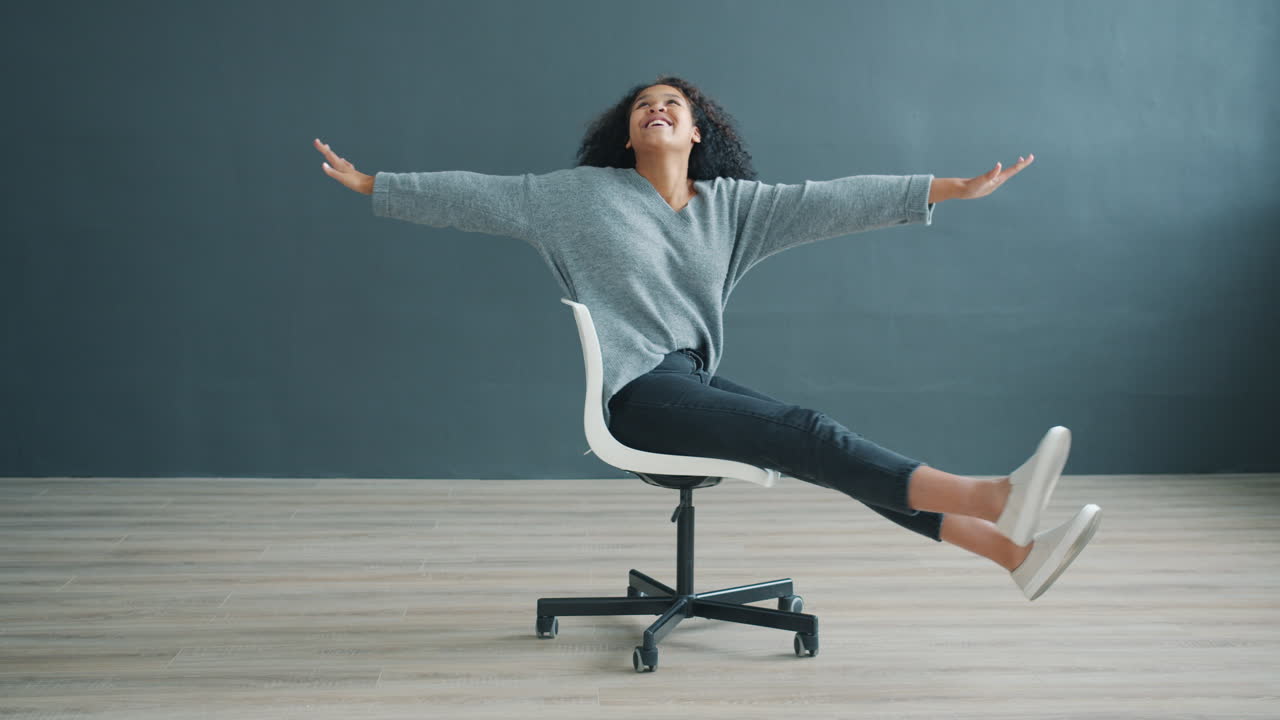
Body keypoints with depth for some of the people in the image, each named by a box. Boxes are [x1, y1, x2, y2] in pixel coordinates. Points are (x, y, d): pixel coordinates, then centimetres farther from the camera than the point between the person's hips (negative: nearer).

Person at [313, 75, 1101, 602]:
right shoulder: (584, 193, 5)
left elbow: (830, 201, 6)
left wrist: (953, 188, 2)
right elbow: (480, 195, 7)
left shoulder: (731, 205, 11)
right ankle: (991, 496, -40)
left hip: (695, 381, 5)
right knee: (807, 435, -25)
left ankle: (1012, 550, -19)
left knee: (831, 454, -13)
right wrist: (371, 184, 8)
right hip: (636, 389, -5)